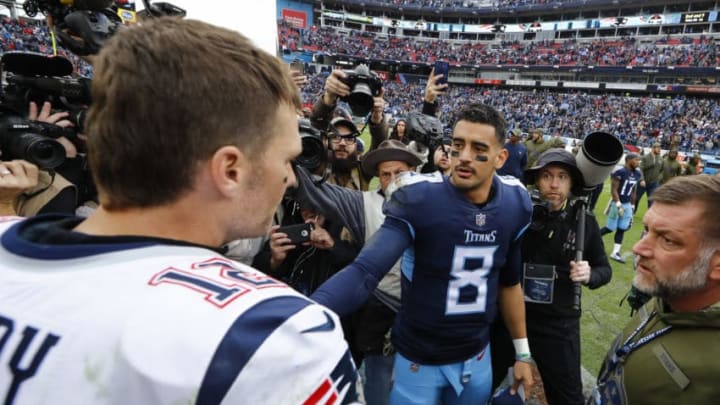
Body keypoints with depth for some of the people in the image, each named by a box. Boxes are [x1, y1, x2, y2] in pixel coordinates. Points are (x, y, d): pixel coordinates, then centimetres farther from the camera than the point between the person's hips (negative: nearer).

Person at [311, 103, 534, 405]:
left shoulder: (513, 206, -7)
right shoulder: (418, 199, -23)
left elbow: (509, 281, 6)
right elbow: (365, 270, -33)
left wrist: (522, 352, 12)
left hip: (477, 356, 4)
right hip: (419, 359, -4)